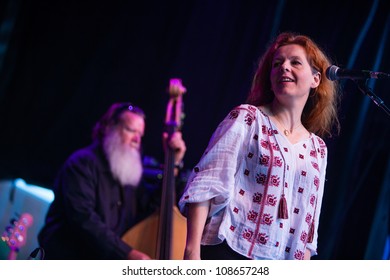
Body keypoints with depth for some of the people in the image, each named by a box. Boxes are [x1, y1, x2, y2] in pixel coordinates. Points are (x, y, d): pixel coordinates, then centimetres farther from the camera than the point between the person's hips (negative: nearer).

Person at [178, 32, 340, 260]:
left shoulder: (317, 149, 16)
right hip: (228, 254, -5)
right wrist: (192, 250, -17)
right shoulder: (247, 118, 2)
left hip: (280, 270, 5)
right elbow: (206, 185, -7)